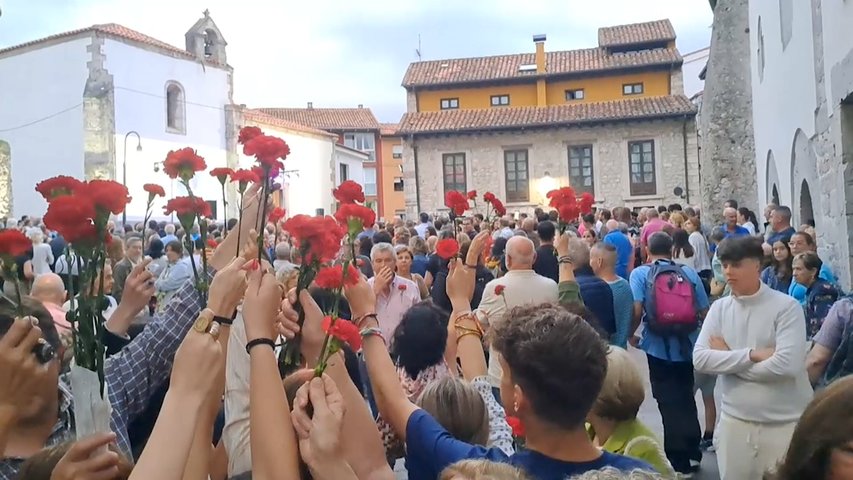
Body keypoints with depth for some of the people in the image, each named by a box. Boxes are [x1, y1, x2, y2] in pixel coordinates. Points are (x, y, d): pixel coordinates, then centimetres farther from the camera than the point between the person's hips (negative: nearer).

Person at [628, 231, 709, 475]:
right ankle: (692, 453, 30)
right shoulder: (689, 273, 6)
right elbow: (705, 312, 5)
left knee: (669, 403, 9)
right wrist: (702, 336, 25)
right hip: (688, 345, 3)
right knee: (686, 399, 21)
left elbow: (637, 311, -14)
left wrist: (630, 335, 3)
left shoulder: (640, 273, -2)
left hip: (659, 347, -3)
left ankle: (679, 460, 14)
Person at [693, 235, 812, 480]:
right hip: (735, 421, 4)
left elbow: (787, 365, -21)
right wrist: (752, 354, -18)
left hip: (786, 424, -3)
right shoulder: (719, 308, 2)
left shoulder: (786, 306, -10)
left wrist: (727, 359, -11)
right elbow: (700, 359, -8)